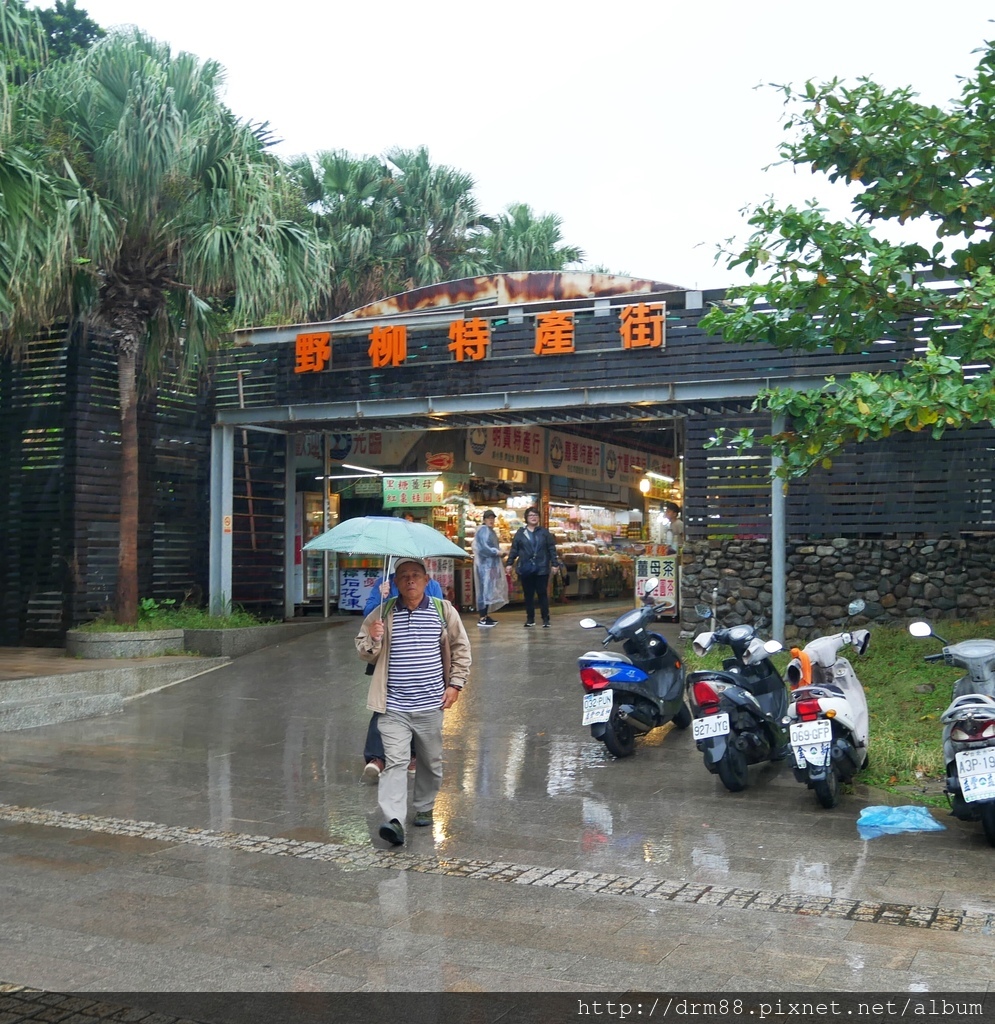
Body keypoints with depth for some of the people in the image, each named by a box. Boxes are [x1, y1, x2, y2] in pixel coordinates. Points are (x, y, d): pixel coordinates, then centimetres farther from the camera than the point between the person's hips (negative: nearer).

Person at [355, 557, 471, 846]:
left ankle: (424, 808, 35)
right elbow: (365, 654, 8)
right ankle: (393, 820, -17)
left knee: (431, 762, 14)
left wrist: (455, 684, 2)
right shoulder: (382, 614, 1)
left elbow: (460, 649, 10)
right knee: (395, 762, -12)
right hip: (393, 707, -1)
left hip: (430, 705, 2)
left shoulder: (444, 611, 2)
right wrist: (372, 640, -14)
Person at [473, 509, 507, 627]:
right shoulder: (483, 530, -11)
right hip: (485, 565, -10)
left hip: (492, 564, 10)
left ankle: (486, 615, 15)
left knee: (490, 590, 10)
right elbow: (483, 548, -20)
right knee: (485, 589, -11)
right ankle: (482, 618, -11)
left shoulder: (491, 531, 18)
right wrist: (497, 552, -13)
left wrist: (498, 552, 5)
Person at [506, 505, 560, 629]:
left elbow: (551, 549, 2)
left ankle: (546, 619, 6)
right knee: (528, 595, 8)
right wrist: (510, 563, 0)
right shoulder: (520, 533, 5)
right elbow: (514, 549, 5)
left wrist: (554, 564, -3)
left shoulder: (544, 532, 3)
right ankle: (530, 619, 17)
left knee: (542, 594, 1)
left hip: (541, 569, -1)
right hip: (526, 569, 2)